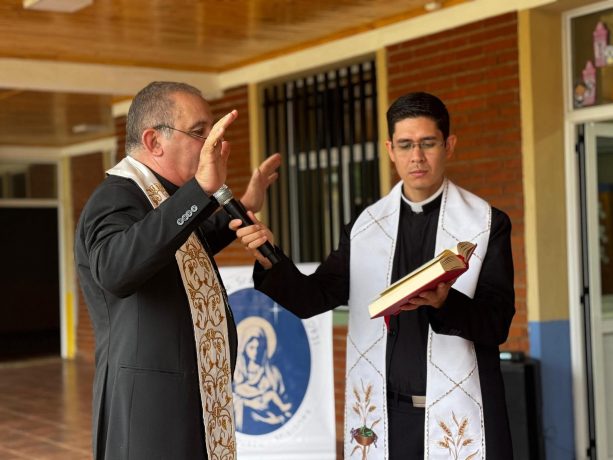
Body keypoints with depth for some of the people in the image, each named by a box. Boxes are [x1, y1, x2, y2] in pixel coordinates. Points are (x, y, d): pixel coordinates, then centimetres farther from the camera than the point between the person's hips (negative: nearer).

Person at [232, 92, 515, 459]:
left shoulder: (487, 223, -2)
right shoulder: (365, 226, 6)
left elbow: (498, 323, -7)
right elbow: (312, 299, 2)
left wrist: (444, 302, -26)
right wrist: (271, 260, -17)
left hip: (460, 415, -2)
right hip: (387, 415, 2)